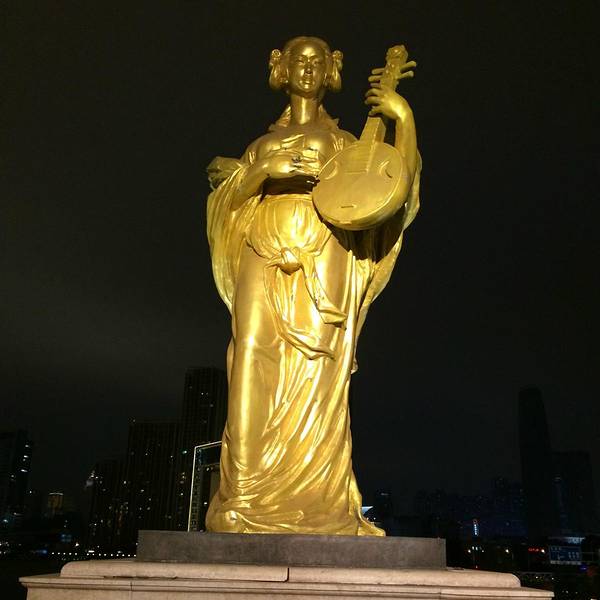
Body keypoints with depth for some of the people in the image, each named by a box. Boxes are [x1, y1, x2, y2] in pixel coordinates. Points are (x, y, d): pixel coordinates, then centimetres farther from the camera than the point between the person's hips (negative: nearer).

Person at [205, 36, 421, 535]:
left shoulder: (343, 142, 20)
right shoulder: (263, 143, 25)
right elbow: (229, 201, 11)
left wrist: (404, 117, -3)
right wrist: (263, 169, -5)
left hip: (322, 254, -2)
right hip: (265, 252, 2)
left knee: (314, 369, -14)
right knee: (253, 356, -15)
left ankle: (316, 503, -13)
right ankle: (244, 501, -14)